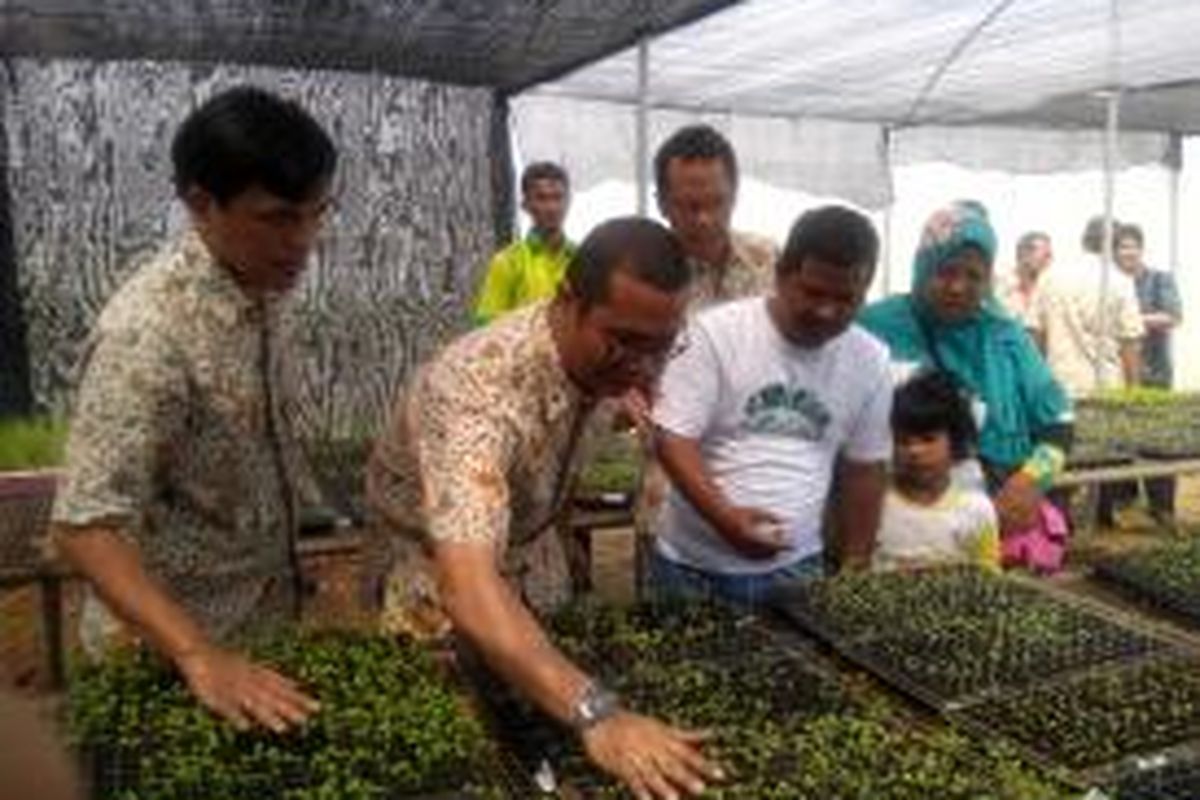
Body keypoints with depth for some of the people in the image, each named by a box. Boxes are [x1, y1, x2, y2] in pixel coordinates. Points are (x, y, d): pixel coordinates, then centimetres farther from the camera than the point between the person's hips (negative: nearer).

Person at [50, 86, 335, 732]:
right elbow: (85, 528, -31)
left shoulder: (262, 285, -4)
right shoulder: (150, 330, -29)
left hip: (263, 618, 7)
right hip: (171, 649, -7)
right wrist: (202, 658, -40)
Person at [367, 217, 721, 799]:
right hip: (440, 578, -6)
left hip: (531, 558, 6)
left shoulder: (606, 358, -19)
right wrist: (596, 714, -64)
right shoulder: (480, 390, -42)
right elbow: (468, 587, -55)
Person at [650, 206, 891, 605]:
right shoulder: (715, 332, -12)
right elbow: (673, 439, -14)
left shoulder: (870, 361, 0)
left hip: (796, 568, 3)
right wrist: (724, 516, -27)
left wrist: (855, 568, 11)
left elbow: (864, 468, 9)